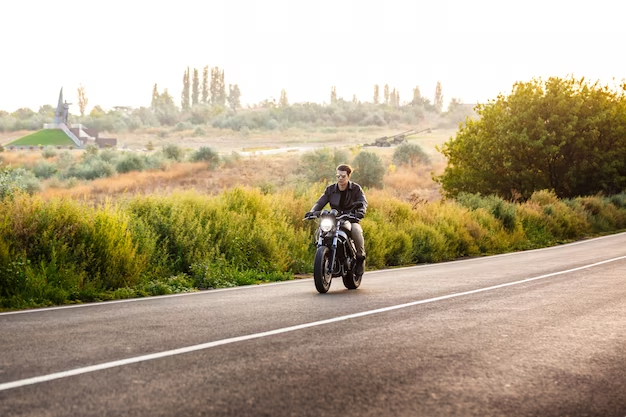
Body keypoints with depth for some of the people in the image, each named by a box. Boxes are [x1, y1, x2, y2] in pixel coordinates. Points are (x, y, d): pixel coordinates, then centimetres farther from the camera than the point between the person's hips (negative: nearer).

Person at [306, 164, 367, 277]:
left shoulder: (356, 188, 0)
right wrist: (312, 212, -21)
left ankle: (360, 257, -17)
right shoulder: (330, 189, 7)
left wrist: (360, 212, -37)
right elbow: (320, 202, 0)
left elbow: (363, 202, -13)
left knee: (356, 230, -37)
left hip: (351, 221, -3)